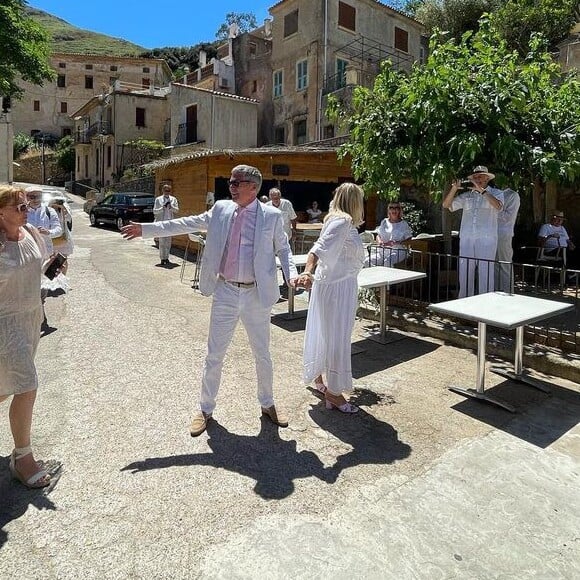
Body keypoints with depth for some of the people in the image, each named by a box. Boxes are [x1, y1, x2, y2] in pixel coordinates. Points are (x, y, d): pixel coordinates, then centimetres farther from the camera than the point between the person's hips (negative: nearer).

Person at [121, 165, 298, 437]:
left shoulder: (272, 216, -3)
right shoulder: (221, 209, 3)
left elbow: (283, 248, 6)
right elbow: (186, 224, 7)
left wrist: (291, 274, -12)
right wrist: (146, 229, 6)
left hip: (256, 295, -1)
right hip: (225, 293, 2)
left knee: (262, 355, 13)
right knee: (214, 355, 9)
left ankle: (267, 404, 35)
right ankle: (205, 409, 28)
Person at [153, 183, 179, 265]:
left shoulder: (173, 199, 8)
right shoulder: (158, 199, 2)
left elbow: (177, 210, 3)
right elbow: (154, 211, 0)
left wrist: (171, 207, -15)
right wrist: (163, 208, -15)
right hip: (161, 222, -2)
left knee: (168, 241, 7)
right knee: (162, 241, -4)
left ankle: (166, 257, 15)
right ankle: (162, 258, 1)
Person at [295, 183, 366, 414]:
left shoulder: (343, 221, 12)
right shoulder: (342, 222, -18)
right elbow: (320, 248, -32)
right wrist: (308, 272, -47)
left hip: (338, 285, 10)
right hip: (338, 286, -10)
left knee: (324, 333, 20)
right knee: (337, 338, -1)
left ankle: (318, 378, 38)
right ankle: (333, 392, 11)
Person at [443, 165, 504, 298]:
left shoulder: (496, 193, 10)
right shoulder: (466, 196, 17)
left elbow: (498, 206, -12)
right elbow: (446, 205, 11)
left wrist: (481, 190, -16)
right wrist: (454, 188, -3)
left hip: (486, 238, -3)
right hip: (466, 238, 3)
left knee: (485, 273, -5)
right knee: (465, 272, 4)